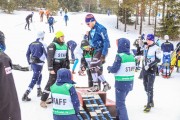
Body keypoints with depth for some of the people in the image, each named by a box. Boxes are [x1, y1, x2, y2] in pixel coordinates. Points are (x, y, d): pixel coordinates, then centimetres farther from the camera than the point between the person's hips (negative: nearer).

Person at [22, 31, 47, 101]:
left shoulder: (32, 44, 9)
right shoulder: (42, 44, -9)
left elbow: (27, 54, 13)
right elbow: (46, 54, -11)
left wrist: (29, 63, 22)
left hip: (32, 63, 7)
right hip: (39, 64, -7)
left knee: (39, 75, 26)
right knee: (34, 79, -6)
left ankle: (39, 91, 32)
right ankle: (26, 95, -12)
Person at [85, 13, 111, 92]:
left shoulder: (100, 29, -16)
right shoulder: (92, 29, 11)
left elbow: (106, 41, -19)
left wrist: (103, 55, -23)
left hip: (101, 50, -9)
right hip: (96, 50, 9)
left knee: (93, 67, -13)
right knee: (96, 69, 8)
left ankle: (95, 86, -4)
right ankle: (106, 85, 17)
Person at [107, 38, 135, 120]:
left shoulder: (120, 56, -17)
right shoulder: (132, 56, 3)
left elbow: (114, 69, -16)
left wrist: (109, 68, 8)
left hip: (121, 83, -7)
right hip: (129, 82, 7)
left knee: (120, 103, 2)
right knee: (120, 100, 25)